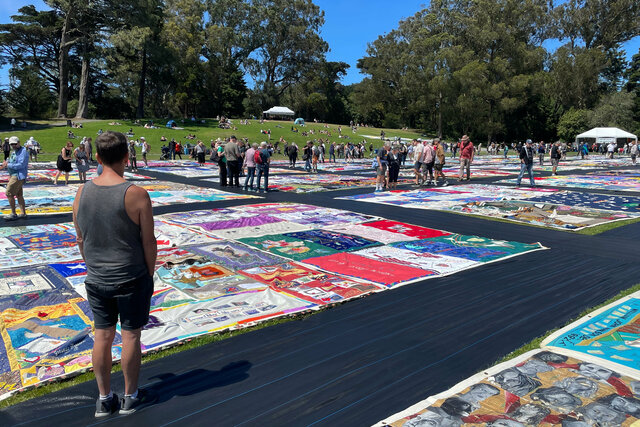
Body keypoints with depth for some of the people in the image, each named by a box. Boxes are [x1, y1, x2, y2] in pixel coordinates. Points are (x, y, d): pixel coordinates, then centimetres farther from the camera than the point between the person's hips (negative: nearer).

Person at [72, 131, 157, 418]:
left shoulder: (82, 193, -2)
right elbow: (148, 242, -12)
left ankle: (104, 399, 29)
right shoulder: (136, 195, -17)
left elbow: (80, 240, 7)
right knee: (130, 336, 10)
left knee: (102, 337, 15)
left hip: (96, 280, 5)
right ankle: (130, 398, 26)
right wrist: (150, 274, 3)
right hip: (132, 279, -4)